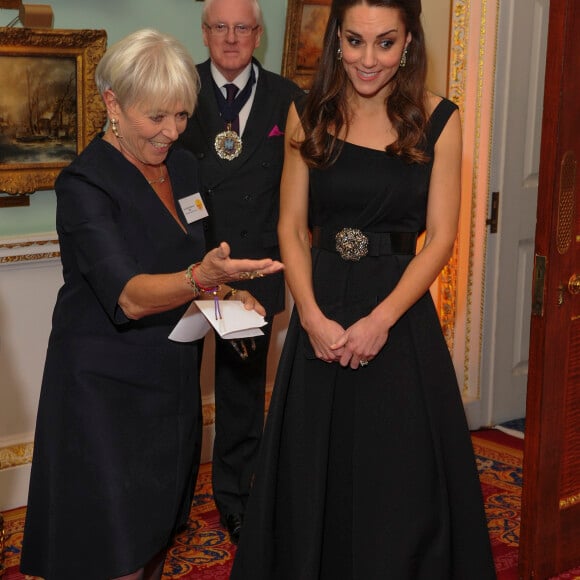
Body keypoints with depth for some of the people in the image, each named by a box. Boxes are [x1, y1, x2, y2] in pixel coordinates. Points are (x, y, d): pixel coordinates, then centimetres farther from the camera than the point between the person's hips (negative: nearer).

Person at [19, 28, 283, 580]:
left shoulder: (182, 165, 6)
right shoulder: (85, 184, -18)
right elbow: (129, 296, -29)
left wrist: (227, 293, -1)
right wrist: (201, 277, -46)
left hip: (173, 378, 7)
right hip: (107, 385, -7)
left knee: (157, 532, 18)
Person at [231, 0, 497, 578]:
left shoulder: (437, 120, -4)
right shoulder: (308, 116, 2)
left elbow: (440, 237, -6)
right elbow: (292, 227, 2)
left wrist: (381, 320, -15)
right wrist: (312, 317, -11)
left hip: (400, 314, -2)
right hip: (321, 313, 2)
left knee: (399, 484, 7)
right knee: (313, 478, 12)